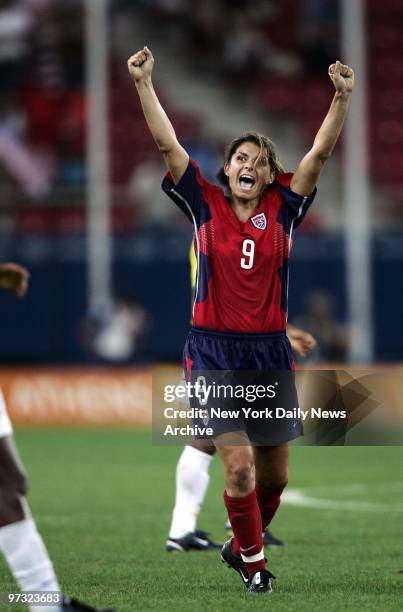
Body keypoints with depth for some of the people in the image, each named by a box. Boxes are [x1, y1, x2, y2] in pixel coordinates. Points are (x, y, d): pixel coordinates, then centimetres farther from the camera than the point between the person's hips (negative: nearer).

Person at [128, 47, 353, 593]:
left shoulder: (283, 209, 4)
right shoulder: (204, 204, 1)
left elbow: (320, 152, -3)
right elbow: (167, 144, -5)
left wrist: (342, 96, -15)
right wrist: (144, 83, -13)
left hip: (270, 351, 3)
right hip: (214, 350, -3)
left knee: (274, 474, 10)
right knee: (239, 464, -14)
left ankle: (241, 545, 36)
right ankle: (252, 560, 6)